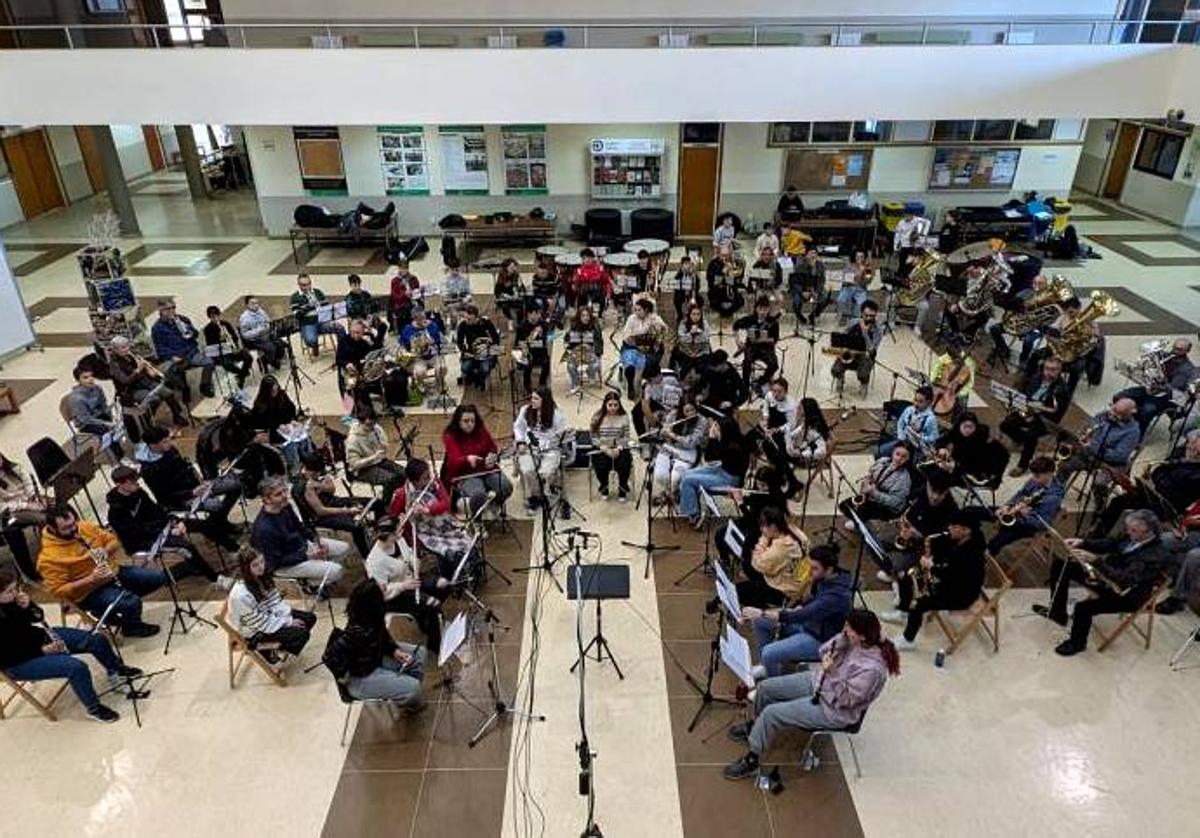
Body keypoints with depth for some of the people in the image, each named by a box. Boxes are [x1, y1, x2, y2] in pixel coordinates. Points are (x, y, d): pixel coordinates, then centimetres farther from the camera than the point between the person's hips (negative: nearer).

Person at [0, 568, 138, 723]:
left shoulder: (13, 597, -10)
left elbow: (38, 617, 4)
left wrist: (28, 605, -17)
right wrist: (42, 650, -21)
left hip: (40, 637, 8)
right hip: (20, 663, -8)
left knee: (97, 639, 4)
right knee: (77, 667, -26)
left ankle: (116, 670, 31)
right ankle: (94, 708, -4)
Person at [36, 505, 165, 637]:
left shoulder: (85, 526, -2)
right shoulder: (49, 557, -20)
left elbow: (113, 541, 8)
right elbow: (59, 591, -20)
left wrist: (105, 551, -15)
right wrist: (92, 579, -29)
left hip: (115, 572, 7)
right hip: (90, 591, -7)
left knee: (159, 577, 0)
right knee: (131, 604, -28)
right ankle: (131, 626, 8)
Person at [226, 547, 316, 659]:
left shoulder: (262, 576, -11)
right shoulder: (241, 595, -34)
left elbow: (276, 601, 0)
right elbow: (260, 622, -24)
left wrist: (289, 618, -12)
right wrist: (288, 622, -18)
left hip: (271, 614, 8)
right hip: (255, 631, -7)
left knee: (310, 618, 3)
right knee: (302, 634, -16)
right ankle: (269, 653, 6)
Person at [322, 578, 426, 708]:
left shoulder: (374, 619, -12)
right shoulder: (358, 632, -38)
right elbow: (330, 656, -35)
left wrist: (394, 651, -6)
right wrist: (344, 677, -19)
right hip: (360, 678, -9)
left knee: (419, 653, 11)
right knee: (412, 688, -20)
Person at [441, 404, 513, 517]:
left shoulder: (481, 430, 5)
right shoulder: (450, 436, -7)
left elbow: (493, 448, 14)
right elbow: (455, 461, -19)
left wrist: (492, 457, -11)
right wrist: (467, 459, -42)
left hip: (487, 469, 4)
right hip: (465, 474, -4)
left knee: (506, 486, -24)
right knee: (479, 495, -34)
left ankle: (495, 504, 12)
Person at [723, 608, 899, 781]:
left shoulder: (872, 668, -31)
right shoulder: (852, 640, -10)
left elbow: (845, 699, -25)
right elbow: (824, 651, -1)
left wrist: (831, 672, -36)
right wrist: (841, 639, -19)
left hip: (833, 710, -8)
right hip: (817, 681, 8)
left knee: (771, 713, -17)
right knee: (764, 688, 7)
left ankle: (752, 761, 3)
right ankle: (757, 726, 37)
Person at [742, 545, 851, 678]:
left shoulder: (837, 594, -33)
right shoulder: (824, 578, -6)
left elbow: (803, 616, -35)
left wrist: (762, 613, -33)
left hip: (819, 639, -9)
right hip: (808, 623, 9)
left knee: (769, 653, -23)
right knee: (759, 621, 5)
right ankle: (768, 665, 23)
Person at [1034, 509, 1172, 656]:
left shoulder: (1157, 556, -29)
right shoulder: (1134, 537, -8)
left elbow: (1125, 579, -37)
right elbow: (1111, 544, 9)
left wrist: (1095, 560, -41)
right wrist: (1082, 542, -7)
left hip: (1125, 595, -9)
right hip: (1105, 575, 9)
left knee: (1083, 607, -30)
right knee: (1060, 564, 5)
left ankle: (1077, 643, 3)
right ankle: (1058, 612, 19)